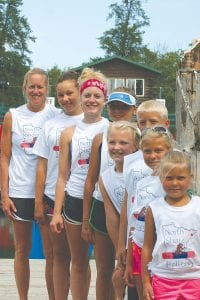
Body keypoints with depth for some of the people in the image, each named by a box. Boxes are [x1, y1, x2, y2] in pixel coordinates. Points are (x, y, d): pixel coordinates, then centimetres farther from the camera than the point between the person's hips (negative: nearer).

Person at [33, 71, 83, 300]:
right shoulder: (50, 125, 7)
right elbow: (42, 166, 7)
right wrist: (38, 202, 3)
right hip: (51, 198, 2)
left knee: (62, 256, 5)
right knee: (53, 256, 6)